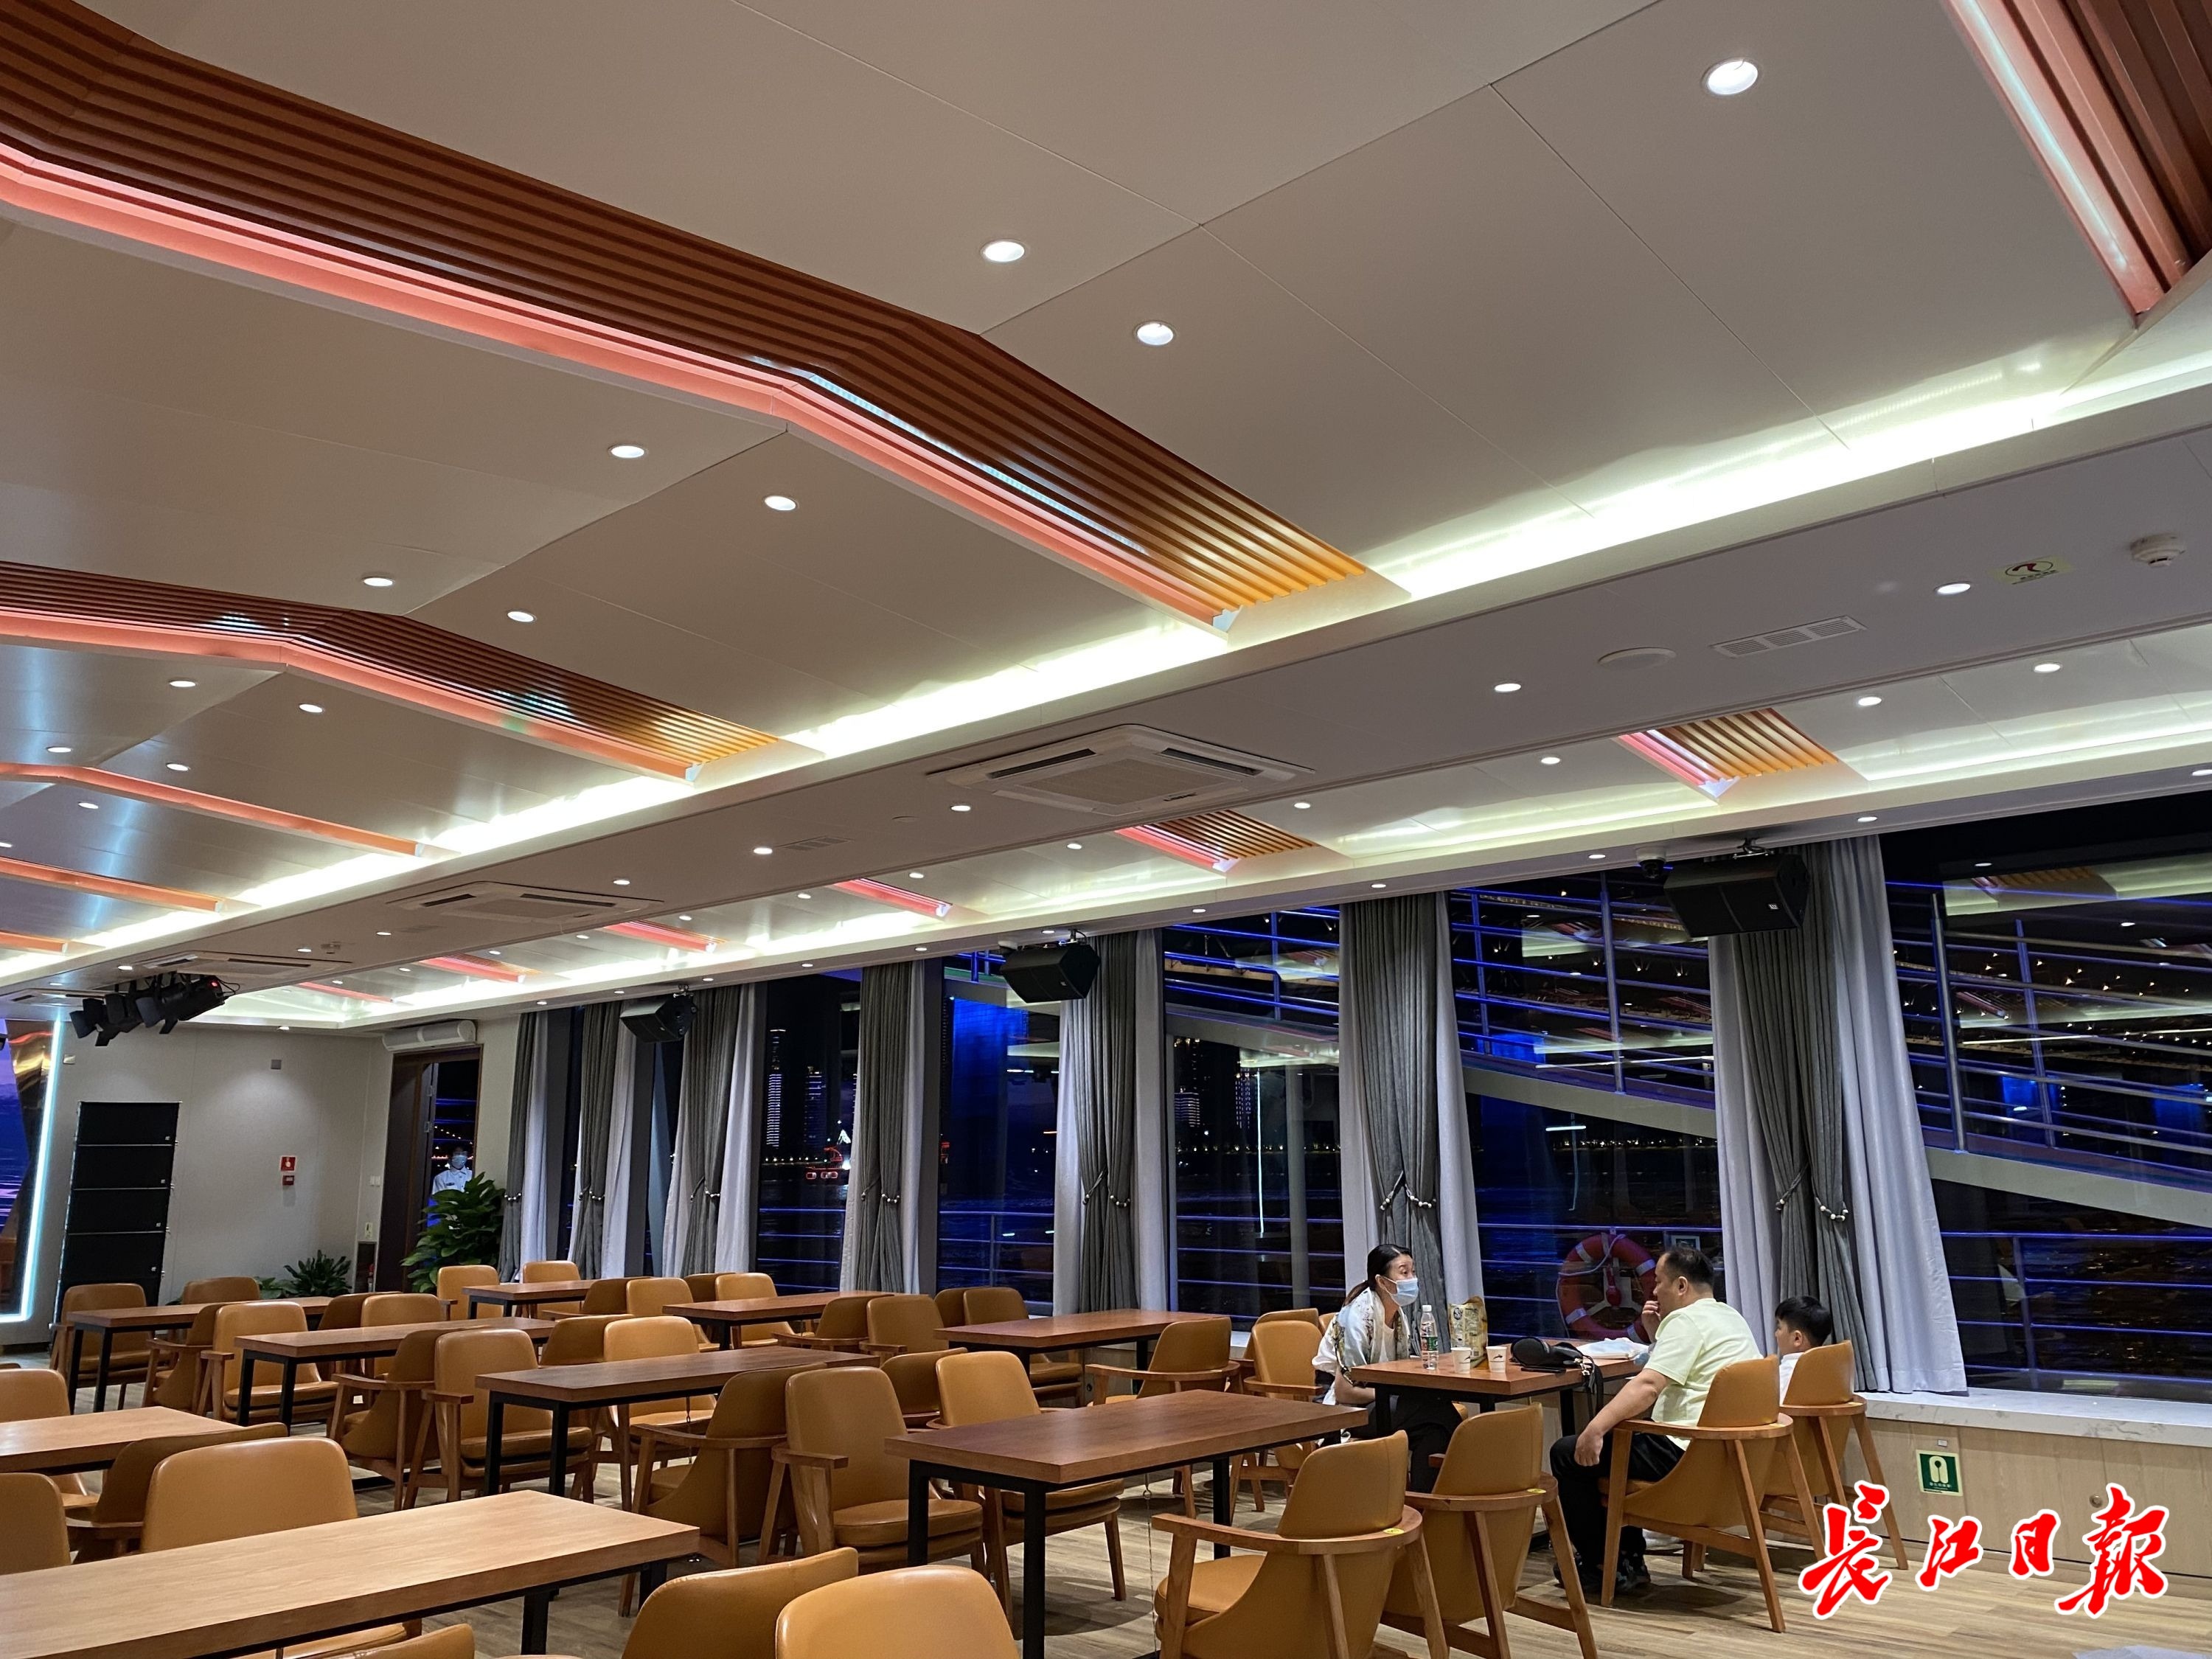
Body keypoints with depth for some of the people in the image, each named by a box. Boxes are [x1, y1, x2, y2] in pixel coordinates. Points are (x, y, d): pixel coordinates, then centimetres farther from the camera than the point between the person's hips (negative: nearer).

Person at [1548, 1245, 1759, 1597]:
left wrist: (1595, 1429, -31)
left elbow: (1646, 1386, -27)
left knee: (1568, 1454, -6)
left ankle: (1600, 1566, 4)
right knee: (1617, 1441, 30)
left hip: (1687, 1455, -11)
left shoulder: (1687, 1321, -15)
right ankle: (1629, 1561, 26)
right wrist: (1656, 1332, 16)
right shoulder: (1729, 1316, 17)